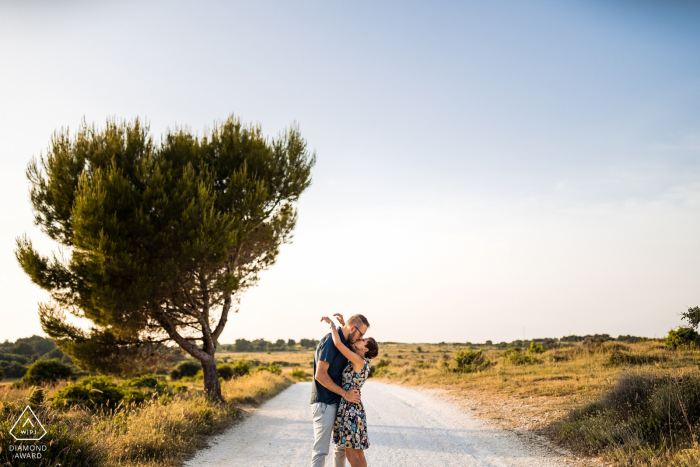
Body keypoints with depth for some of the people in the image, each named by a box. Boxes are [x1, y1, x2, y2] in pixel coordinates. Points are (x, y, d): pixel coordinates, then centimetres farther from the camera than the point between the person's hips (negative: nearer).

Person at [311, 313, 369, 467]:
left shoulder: (344, 342, 12)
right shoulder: (330, 341, -16)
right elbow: (320, 375, -21)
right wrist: (345, 393, -17)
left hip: (338, 402, 10)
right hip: (324, 403, -10)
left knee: (342, 445, 18)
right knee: (321, 449, -7)